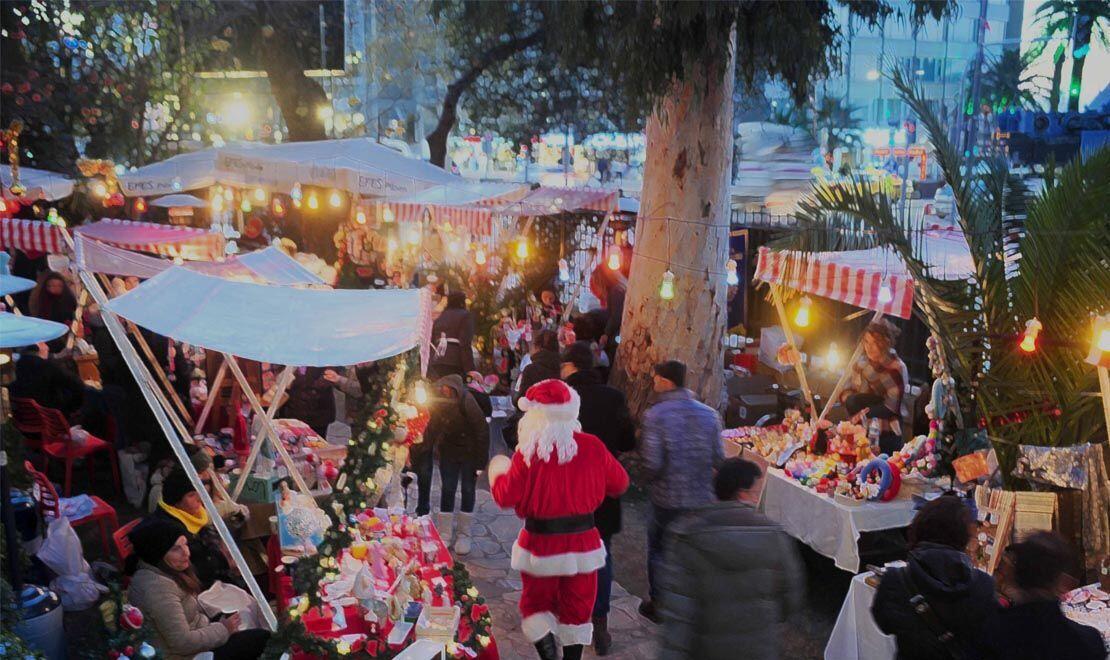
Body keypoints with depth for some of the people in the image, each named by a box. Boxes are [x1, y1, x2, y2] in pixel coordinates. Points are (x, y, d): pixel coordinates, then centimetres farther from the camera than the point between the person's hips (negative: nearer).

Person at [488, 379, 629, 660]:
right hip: (583, 541, 2)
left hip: (541, 543, -2)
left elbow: (506, 497, -11)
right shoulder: (592, 447, -8)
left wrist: (497, 473, 8)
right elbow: (620, 483, 2)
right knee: (577, 606, 17)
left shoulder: (528, 453, -16)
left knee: (536, 604, 17)